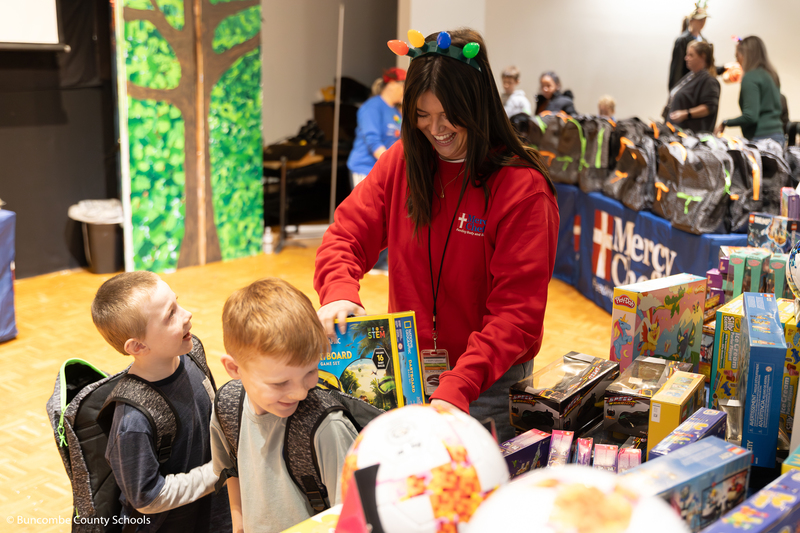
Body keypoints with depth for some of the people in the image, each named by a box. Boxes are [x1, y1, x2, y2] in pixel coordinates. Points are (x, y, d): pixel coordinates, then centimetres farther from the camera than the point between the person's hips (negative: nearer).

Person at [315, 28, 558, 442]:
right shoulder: (402, 163, 0)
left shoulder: (523, 189, -16)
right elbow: (346, 236, 0)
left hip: (487, 383, -4)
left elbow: (516, 312, -20)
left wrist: (457, 390, -32)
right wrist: (339, 293, -23)